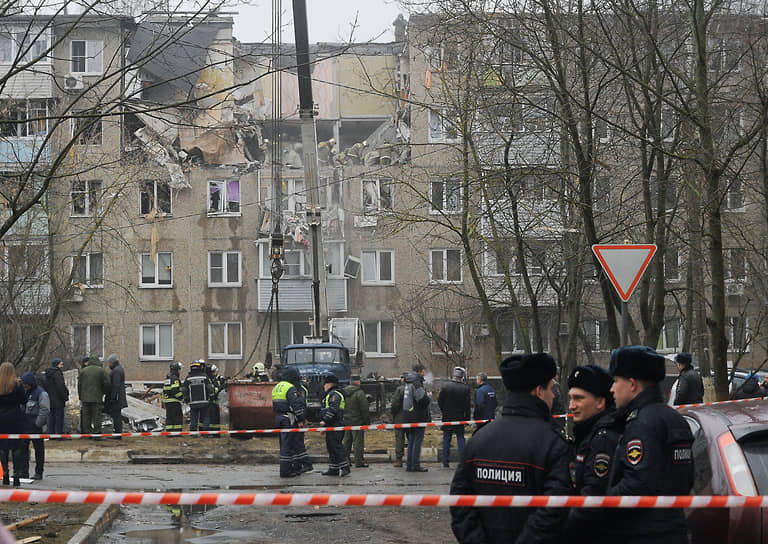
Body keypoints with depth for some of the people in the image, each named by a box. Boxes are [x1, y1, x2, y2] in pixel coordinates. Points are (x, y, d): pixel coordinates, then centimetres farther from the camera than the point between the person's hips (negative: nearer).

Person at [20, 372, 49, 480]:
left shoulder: (40, 393, -10)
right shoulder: (24, 391, 13)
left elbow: (45, 410, -13)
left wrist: (37, 423, -15)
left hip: (36, 426, -7)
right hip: (25, 425, 7)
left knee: (38, 448, 2)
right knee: (23, 447, 3)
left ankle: (39, 472, 8)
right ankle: (24, 472, 7)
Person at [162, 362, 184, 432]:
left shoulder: (167, 379, 18)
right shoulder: (175, 379, -12)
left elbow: (164, 391, 21)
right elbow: (175, 391, -22)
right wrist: (182, 396, -10)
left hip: (167, 401, 9)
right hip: (175, 402, -9)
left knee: (169, 417, 8)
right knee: (178, 417, -6)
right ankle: (177, 431, -10)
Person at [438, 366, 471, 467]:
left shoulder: (445, 386, -5)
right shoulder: (466, 388, -6)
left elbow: (440, 401, -1)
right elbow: (468, 405, -5)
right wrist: (467, 417, 3)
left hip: (447, 417, 0)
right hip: (460, 417, 0)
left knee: (446, 439, 6)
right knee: (460, 438, 7)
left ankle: (445, 462, 5)